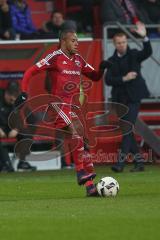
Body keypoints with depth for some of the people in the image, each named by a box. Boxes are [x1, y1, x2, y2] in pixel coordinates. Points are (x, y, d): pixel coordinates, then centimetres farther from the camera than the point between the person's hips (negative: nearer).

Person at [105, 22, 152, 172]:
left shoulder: (134, 55, 2)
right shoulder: (111, 61, 9)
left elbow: (147, 53, -18)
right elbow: (108, 80, -1)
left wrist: (144, 37, -32)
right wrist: (124, 79, -14)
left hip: (133, 97, -4)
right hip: (120, 99, 4)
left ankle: (121, 160, -19)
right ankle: (138, 161, 14)